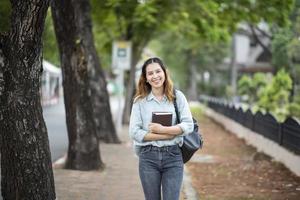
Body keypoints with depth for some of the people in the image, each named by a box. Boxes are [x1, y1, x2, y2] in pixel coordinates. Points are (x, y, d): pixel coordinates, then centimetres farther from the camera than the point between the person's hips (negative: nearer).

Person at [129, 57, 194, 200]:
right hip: (148, 157, 1)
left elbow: (188, 125, -4)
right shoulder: (140, 101, 2)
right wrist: (167, 136, -12)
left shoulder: (177, 96, 4)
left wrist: (163, 129, -16)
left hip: (173, 156, 0)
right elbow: (134, 132, -7)